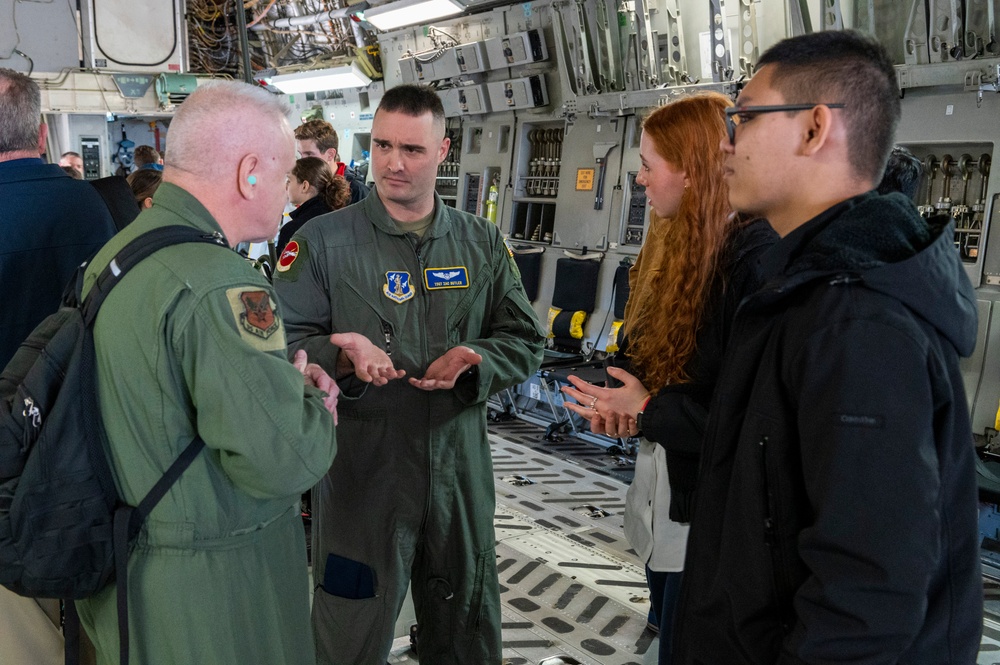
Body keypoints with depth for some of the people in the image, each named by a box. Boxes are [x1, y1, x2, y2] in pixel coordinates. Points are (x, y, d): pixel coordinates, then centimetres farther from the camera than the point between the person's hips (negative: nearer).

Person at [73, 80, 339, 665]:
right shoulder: (220, 284, -28)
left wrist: (283, 378, 3)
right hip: (213, 591, -9)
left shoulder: (112, 255, 4)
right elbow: (283, 462, -30)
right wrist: (310, 400, -8)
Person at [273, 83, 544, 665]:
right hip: (360, 472, -3)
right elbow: (283, 342, -6)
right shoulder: (323, 241, -4)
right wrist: (342, 356, -25)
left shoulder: (483, 243, 5)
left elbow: (524, 339, 7)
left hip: (460, 471, 3)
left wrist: (472, 360, -13)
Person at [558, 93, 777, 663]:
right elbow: (646, 349, 16)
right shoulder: (683, 245, 7)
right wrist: (622, 398, -5)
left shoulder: (761, 258, -23)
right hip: (662, 500, 9)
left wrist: (650, 412, -21)